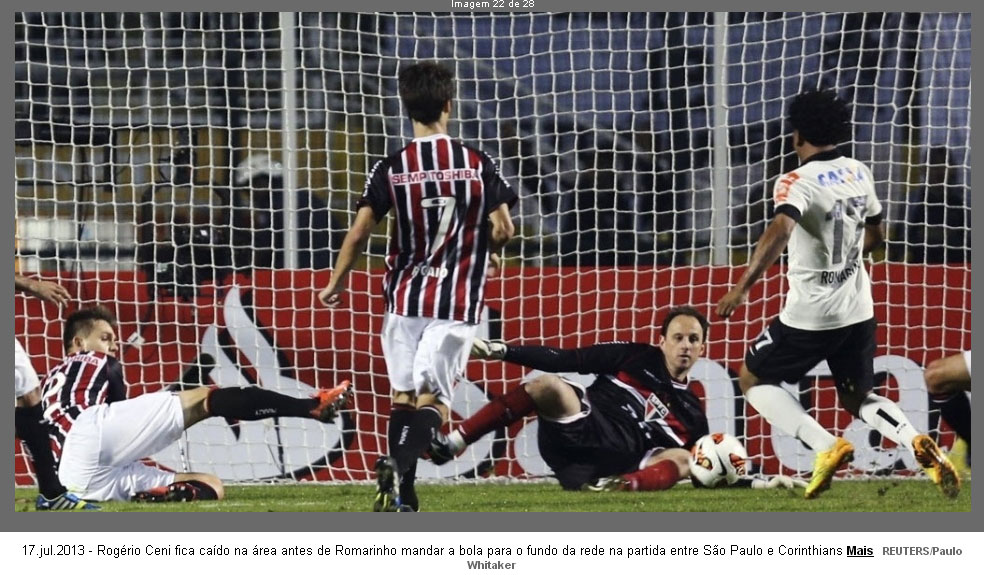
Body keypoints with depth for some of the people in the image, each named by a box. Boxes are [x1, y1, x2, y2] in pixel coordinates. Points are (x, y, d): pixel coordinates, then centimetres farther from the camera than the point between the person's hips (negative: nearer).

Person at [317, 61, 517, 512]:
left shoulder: (390, 169, -4)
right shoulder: (478, 165, -3)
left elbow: (358, 233, -7)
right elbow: (504, 229, -4)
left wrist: (335, 284, 8)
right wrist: (485, 248, 20)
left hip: (405, 296, 1)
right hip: (458, 299, -1)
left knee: (402, 395, 13)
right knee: (433, 398, -4)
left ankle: (401, 495, 6)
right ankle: (399, 466, -30)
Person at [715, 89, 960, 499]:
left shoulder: (798, 183, -17)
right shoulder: (858, 173, 4)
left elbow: (779, 232, -36)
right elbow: (874, 235, 18)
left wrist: (742, 288, -37)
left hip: (809, 315, -6)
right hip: (858, 311, 6)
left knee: (752, 379, 14)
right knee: (857, 397, 21)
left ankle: (827, 446, -6)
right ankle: (918, 443, -8)